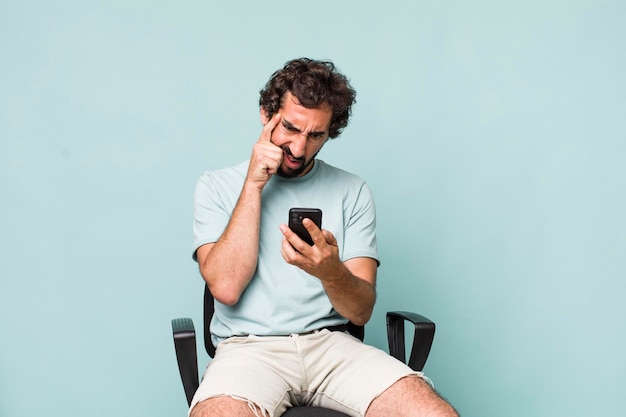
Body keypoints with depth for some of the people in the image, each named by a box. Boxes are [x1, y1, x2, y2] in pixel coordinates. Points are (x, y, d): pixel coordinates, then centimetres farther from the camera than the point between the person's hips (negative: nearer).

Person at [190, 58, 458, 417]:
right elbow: (226, 287, -10)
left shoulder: (352, 191, 7)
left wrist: (331, 271, -22)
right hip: (250, 346, -1)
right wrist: (254, 184, -8)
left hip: (331, 343, 2)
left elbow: (361, 311, 1)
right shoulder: (217, 186, 5)